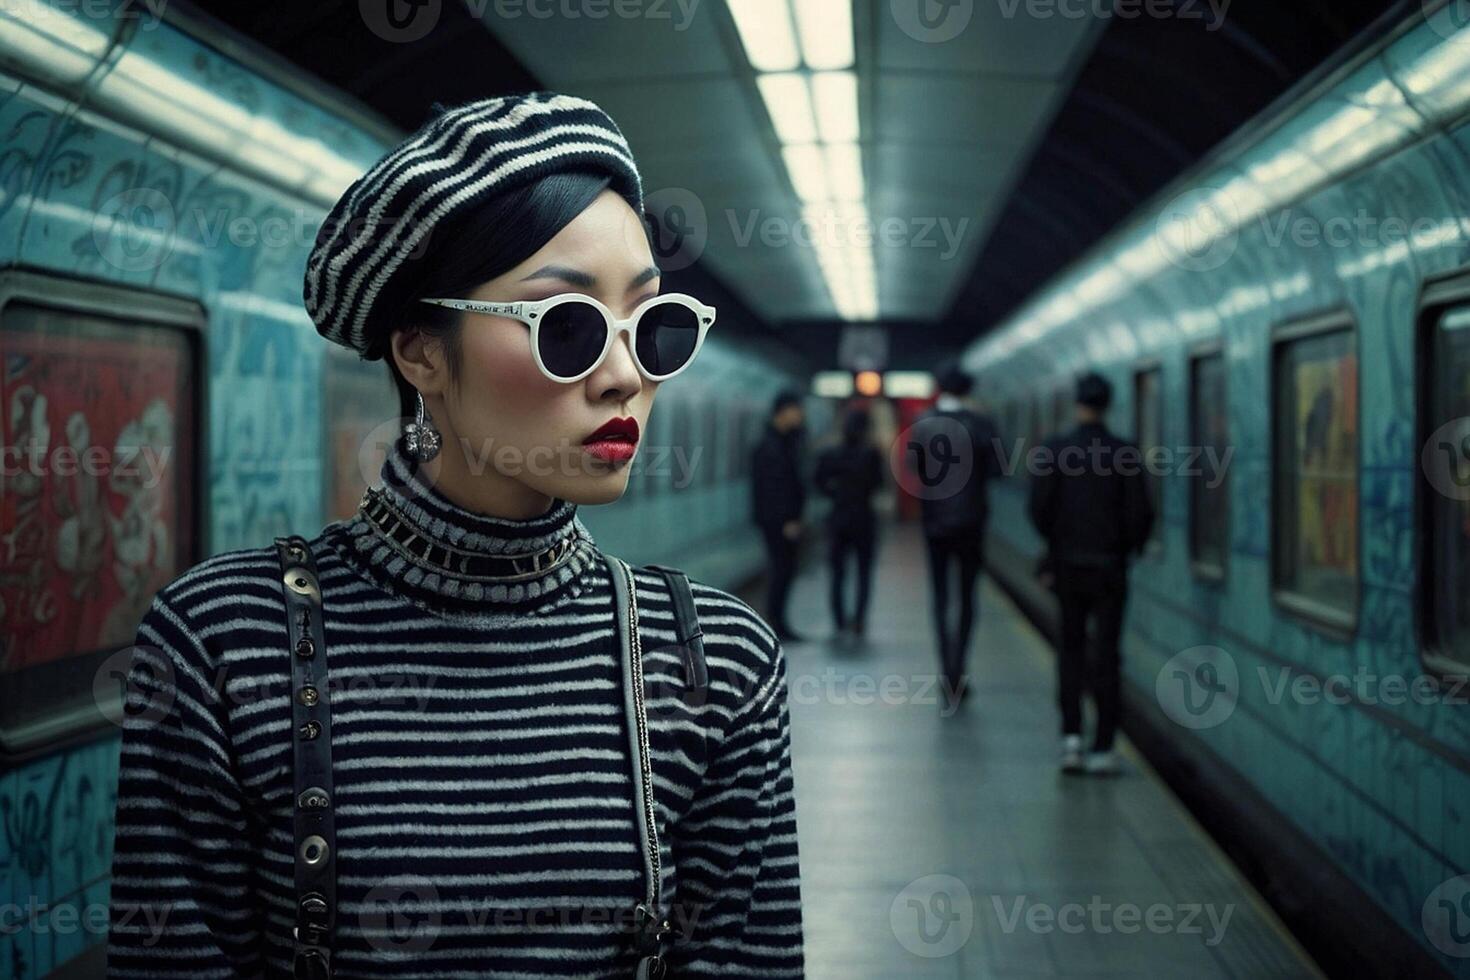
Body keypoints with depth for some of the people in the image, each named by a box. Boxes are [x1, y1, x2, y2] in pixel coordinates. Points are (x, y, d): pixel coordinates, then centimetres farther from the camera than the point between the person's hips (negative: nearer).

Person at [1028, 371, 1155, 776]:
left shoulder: (1054, 450, -6)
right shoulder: (1127, 454, -6)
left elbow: (1040, 506, -8)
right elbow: (1140, 513, -8)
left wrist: (1054, 543, 10)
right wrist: (1130, 546, 11)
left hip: (1067, 564, 1)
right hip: (1110, 567, -1)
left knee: (1071, 650, 14)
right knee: (1106, 655, 5)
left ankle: (1071, 735, 2)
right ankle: (1103, 749, 4)